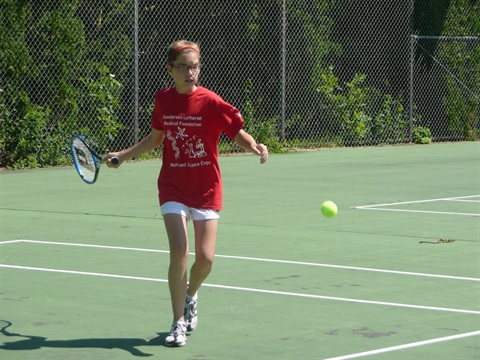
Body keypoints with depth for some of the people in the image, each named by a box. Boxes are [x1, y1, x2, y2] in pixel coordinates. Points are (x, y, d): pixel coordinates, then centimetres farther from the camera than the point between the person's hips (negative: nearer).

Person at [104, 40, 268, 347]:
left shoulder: (211, 103, -12)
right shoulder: (163, 100, 0)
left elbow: (239, 134, -9)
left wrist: (255, 147, -31)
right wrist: (123, 155, 18)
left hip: (207, 191, -1)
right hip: (173, 188, 1)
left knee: (205, 258, -3)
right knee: (179, 252, -14)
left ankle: (191, 295, 32)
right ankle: (179, 322, 0)